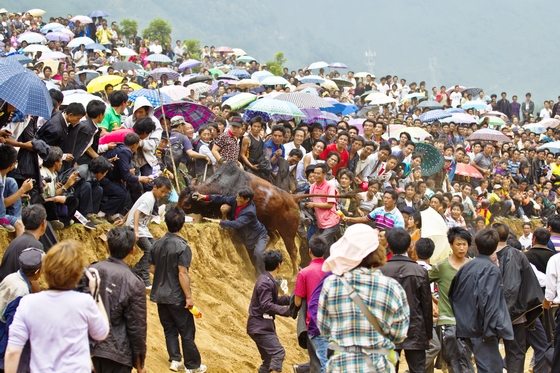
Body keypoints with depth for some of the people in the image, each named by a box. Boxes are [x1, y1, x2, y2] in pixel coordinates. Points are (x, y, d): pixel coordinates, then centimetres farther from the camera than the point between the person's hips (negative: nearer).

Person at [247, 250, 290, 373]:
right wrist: (287, 310, -31)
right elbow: (266, 305, -26)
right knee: (278, 352, -20)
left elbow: (273, 300, 22)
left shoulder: (268, 280, 14)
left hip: (263, 326, 11)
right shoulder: (266, 282, -18)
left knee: (269, 358, 13)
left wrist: (290, 299, 14)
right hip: (260, 326, -11)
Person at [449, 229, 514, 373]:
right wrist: (491, 329, -17)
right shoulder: (492, 270, -12)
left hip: (465, 327, 8)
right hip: (481, 328, -8)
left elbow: (453, 295, 19)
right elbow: (488, 300, -21)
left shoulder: (466, 267, 11)